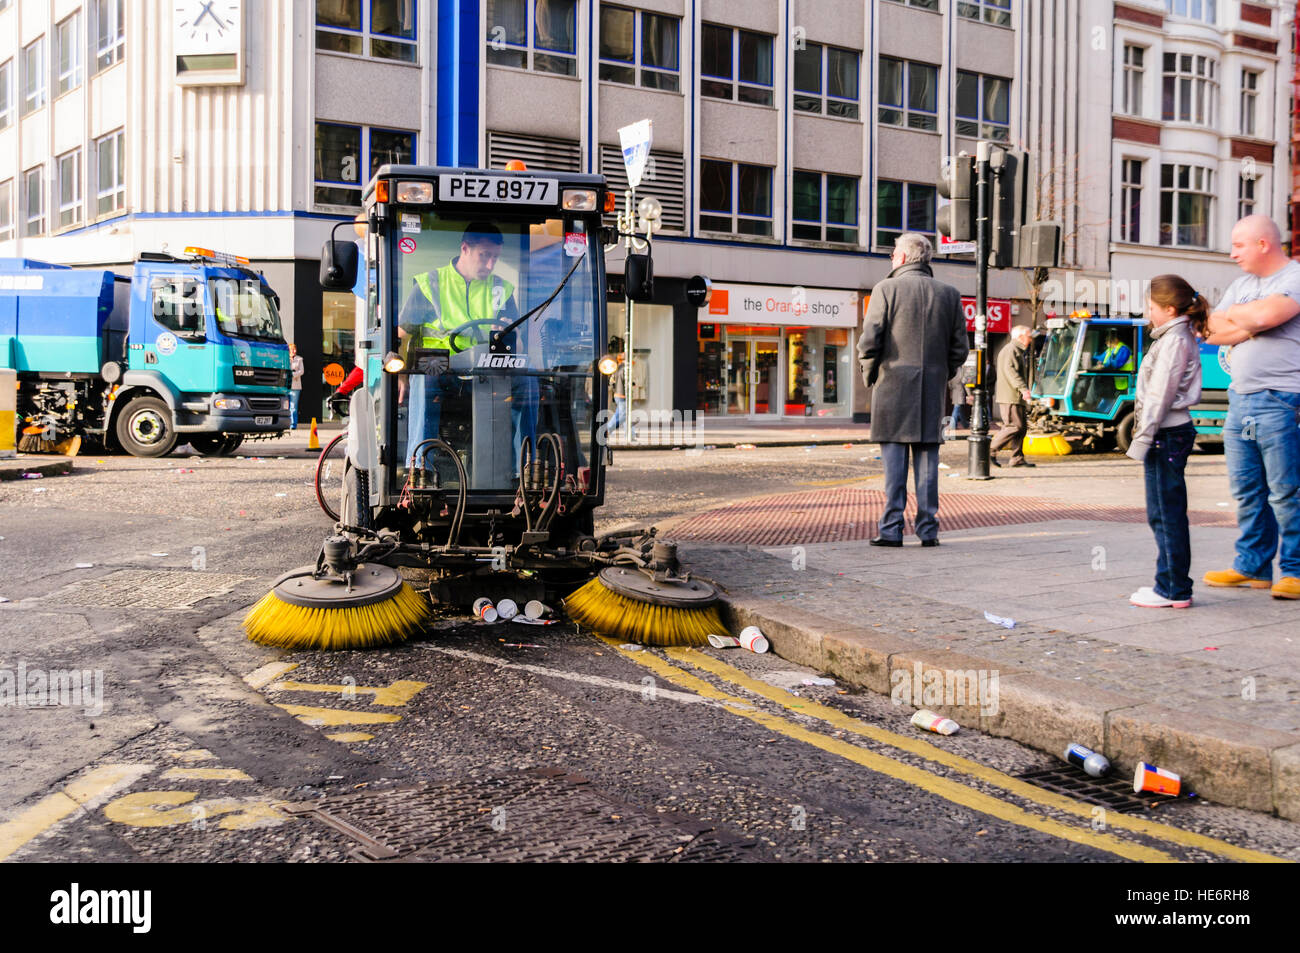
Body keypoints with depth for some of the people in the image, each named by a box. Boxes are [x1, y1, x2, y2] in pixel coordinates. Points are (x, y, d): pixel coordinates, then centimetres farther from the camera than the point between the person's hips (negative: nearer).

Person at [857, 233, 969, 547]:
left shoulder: (886, 289, -3)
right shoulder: (949, 294, 9)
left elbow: (869, 342, -8)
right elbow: (960, 347, 9)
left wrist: (869, 376, 6)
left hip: (893, 388, -3)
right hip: (933, 391, 3)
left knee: (894, 460, -1)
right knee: (927, 459, 6)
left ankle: (892, 530, -2)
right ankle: (928, 530, 8)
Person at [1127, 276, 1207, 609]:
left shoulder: (1174, 340, -14)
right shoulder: (1180, 338, 18)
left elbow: (1161, 394, -19)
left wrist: (1144, 438, -18)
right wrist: (1145, 436, 18)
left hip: (1167, 434, -10)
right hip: (1173, 433, 10)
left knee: (1165, 513, -7)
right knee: (1166, 513, 13)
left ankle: (1173, 590, -4)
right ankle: (1172, 585, 19)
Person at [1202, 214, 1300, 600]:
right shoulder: (1242, 283, 19)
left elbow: (1265, 314, -24)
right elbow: (1211, 331, 11)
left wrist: (1233, 313, -3)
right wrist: (1250, 325, -6)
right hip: (1239, 398, 8)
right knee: (1247, 491, 11)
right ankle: (1252, 567, 18)